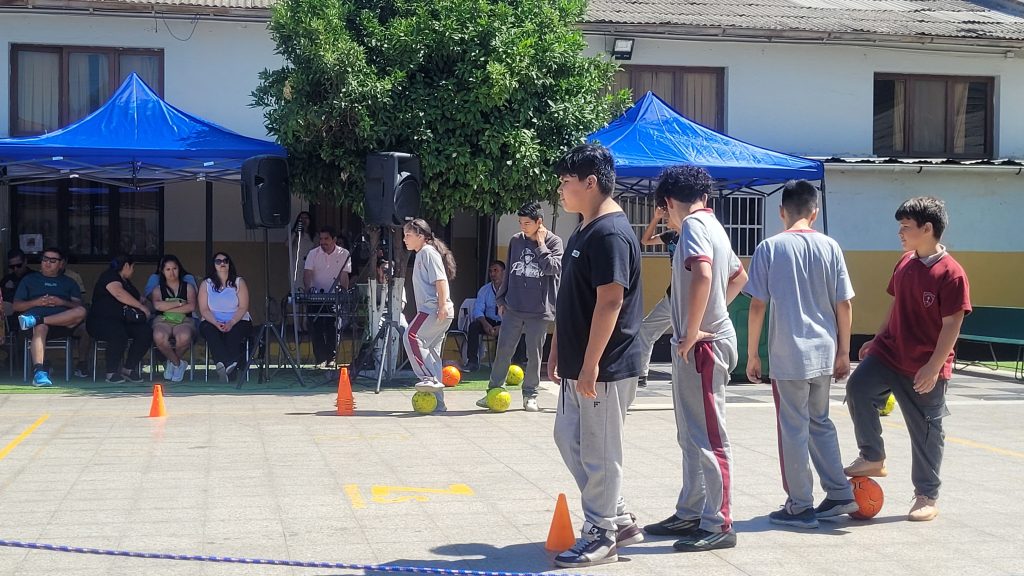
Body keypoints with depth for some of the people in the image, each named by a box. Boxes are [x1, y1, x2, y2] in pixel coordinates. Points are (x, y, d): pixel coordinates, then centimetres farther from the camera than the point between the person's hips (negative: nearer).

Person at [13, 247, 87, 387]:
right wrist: (36, 302, -2)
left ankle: (34, 320, -37)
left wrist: (62, 302, -8)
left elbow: (79, 306, 12)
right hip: (37, 315, -1)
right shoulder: (29, 279, 25)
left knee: (81, 312, -33)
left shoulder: (68, 282, 27)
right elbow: (16, 306, 15)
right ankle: (39, 371, -55)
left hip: (63, 322, 1)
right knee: (40, 328, -40)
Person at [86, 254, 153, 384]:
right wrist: (142, 307, -19)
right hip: (101, 320, -8)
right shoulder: (109, 276, -3)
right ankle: (111, 372, -20)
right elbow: (119, 294, -22)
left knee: (146, 332, -18)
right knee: (119, 334, -38)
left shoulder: (126, 282, 25)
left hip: (123, 322, 8)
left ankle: (128, 368, -9)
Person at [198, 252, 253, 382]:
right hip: (212, 322, 0)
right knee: (210, 331, -34)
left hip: (238, 321, 0)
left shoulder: (239, 282, 6)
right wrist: (216, 323, -18)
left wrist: (231, 323, -20)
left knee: (233, 333, -35)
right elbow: (204, 310, 0)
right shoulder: (206, 284, 9)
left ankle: (223, 366, -44)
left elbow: (243, 307, -3)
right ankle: (231, 364, -52)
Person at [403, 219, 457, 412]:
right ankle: (436, 401, 10)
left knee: (412, 336, -23)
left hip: (435, 310, -11)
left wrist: (442, 305, -23)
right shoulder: (421, 254, 24)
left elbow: (441, 280, -16)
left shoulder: (428, 252, -6)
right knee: (430, 351, 9)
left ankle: (430, 378, -22)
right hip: (430, 310, 11)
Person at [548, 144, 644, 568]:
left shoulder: (611, 233, -18)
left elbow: (610, 302, -23)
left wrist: (590, 365, -23)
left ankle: (601, 535, 14)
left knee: (598, 452, 0)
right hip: (579, 364, 10)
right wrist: (557, 350, 20)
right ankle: (618, 519, 26)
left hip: (605, 368, -10)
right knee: (568, 439, 16)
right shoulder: (583, 231, 13)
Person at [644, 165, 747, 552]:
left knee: (707, 438, -4)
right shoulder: (712, 225, 16)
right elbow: (738, 277, 31)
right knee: (691, 436, 17)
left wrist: (692, 333, -22)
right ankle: (690, 514, 26)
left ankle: (718, 526, 1)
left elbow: (702, 275, -30)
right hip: (709, 336, 10)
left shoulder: (693, 226, -13)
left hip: (702, 345, -10)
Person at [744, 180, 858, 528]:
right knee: (819, 422, 20)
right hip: (823, 353, 4)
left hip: (787, 355, -4)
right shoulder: (829, 247, 2)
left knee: (793, 429, 4)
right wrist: (843, 352, 12)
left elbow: (757, 306, -7)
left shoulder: (770, 248, -6)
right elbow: (844, 305, 3)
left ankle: (800, 506, 10)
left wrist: (752, 354, 2)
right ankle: (840, 494, 23)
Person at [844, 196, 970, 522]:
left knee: (926, 432, 5)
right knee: (858, 388, -19)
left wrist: (934, 367, -20)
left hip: (926, 370, -6)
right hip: (888, 353, 6)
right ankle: (873, 459, -2)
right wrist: (876, 340, 19)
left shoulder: (951, 274, -16)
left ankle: (927, 498, 20)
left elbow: (951, 325, -16)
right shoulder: (905, 264, 6)